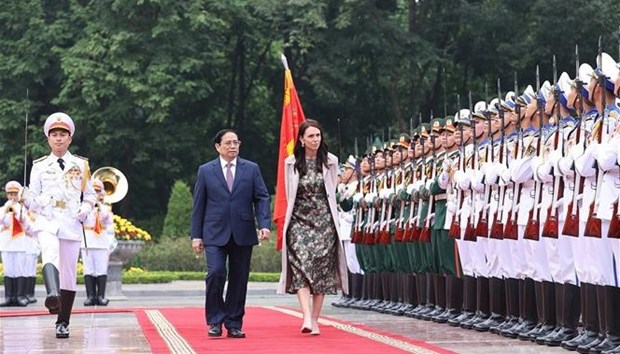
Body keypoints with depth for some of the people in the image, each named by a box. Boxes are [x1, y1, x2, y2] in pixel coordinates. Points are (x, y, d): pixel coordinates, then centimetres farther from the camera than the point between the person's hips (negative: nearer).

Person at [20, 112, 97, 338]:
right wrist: (26, 199, -15)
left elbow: (90, 194, 17)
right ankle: (52, 294, -58)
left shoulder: (81, 165, 11)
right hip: (46, 221, -1)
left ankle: (63, 322, 13)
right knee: (50, 253, -33)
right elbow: (34, 202, 7)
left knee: (69, 273, 1)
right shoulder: (39, 166, 10)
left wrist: (86, 207, -4)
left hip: (71, 224, 2)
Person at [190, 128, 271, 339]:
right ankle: (215, 321, -1)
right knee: (216, 273, -15)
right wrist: (196, 235, 1)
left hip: (243, 234, 2)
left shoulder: (251, 169, 9)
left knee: (239, 279, 3)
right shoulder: (206, 171, 7)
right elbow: (198, 204, 7)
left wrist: (264, 224, -10)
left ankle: (234, 324, 12)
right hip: (215, 233, -2)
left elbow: (262, 198, 6)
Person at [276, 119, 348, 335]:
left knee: (321, 269, 0)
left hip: (324, 221, 1)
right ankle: (307, 317, -26)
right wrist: (302, 212, 10)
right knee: (301, 266, -17)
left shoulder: (330, 161, 4)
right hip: (299, 221, -1)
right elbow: (289, 196, 12)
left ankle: (315, 319, 5)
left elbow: (332, 193, 13)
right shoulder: (291, 163, 3)